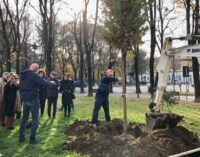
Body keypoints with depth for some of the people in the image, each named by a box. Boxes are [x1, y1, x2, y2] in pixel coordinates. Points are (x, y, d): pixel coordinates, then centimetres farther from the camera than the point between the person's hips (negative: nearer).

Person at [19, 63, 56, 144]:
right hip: (33, 99, -7)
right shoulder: (34, 75, -14)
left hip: (25, 99, 7)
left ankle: (21, 137, 18)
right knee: (35, 119, 1)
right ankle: (32, 138, 1)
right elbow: (43, 82, -20)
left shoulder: (23, 75, 12)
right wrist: (52, 84, -3)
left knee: (24, 118, 16)